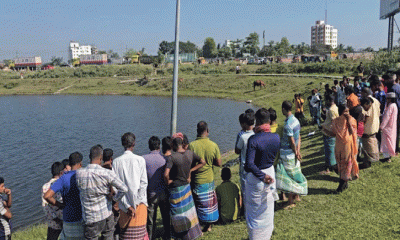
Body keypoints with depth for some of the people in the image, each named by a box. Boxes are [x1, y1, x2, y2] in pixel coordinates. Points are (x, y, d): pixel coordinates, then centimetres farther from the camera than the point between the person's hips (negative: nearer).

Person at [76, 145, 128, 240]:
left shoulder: (79, 173, -11)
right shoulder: (107, 173, -15)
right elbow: (124, 189, -19)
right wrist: (114, 198, -3)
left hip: (91, 219, 0)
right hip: (107, 215, 0)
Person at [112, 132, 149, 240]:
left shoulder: (116, 161, -3)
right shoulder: (140, 160, -6)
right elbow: (143, 183, -9)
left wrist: (127, 205, -6)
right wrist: (137, 202, -6)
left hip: (124, 203, 1)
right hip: (139, 202, -1)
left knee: (124, 230, 12)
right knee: (139, 230, 8)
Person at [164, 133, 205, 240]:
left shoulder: (172, 157, -23)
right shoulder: (190, 153, -6)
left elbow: (166, 174, -33)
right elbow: (203, 162, 8)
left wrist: (168, 182, -12)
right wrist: (190, 170, 4)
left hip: (175, 189, -5)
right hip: (186, 186, 5)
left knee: (178, 214, 10)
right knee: (188, 210, 21)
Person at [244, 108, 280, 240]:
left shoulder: (253, 139, -25)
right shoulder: (276, 137, -9)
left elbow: (249, 164, -28)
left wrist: (261, 176, -19)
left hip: (256, 178, -5)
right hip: (270, 172, 5)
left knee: (254, 211, 12)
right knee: (267, 208, 21)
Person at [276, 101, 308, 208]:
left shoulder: (288, 124, -23)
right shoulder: (296, 120, 5)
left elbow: (292, 142, -19)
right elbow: (299, 138, 7)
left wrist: (296, 153, -7)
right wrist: (298, 151, 4)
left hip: (287, 154, -9)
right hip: (293, 153, 9)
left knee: (288, 178, 0)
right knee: (294, 175, 19)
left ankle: (291, 202, 7)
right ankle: (296, 196, 32)